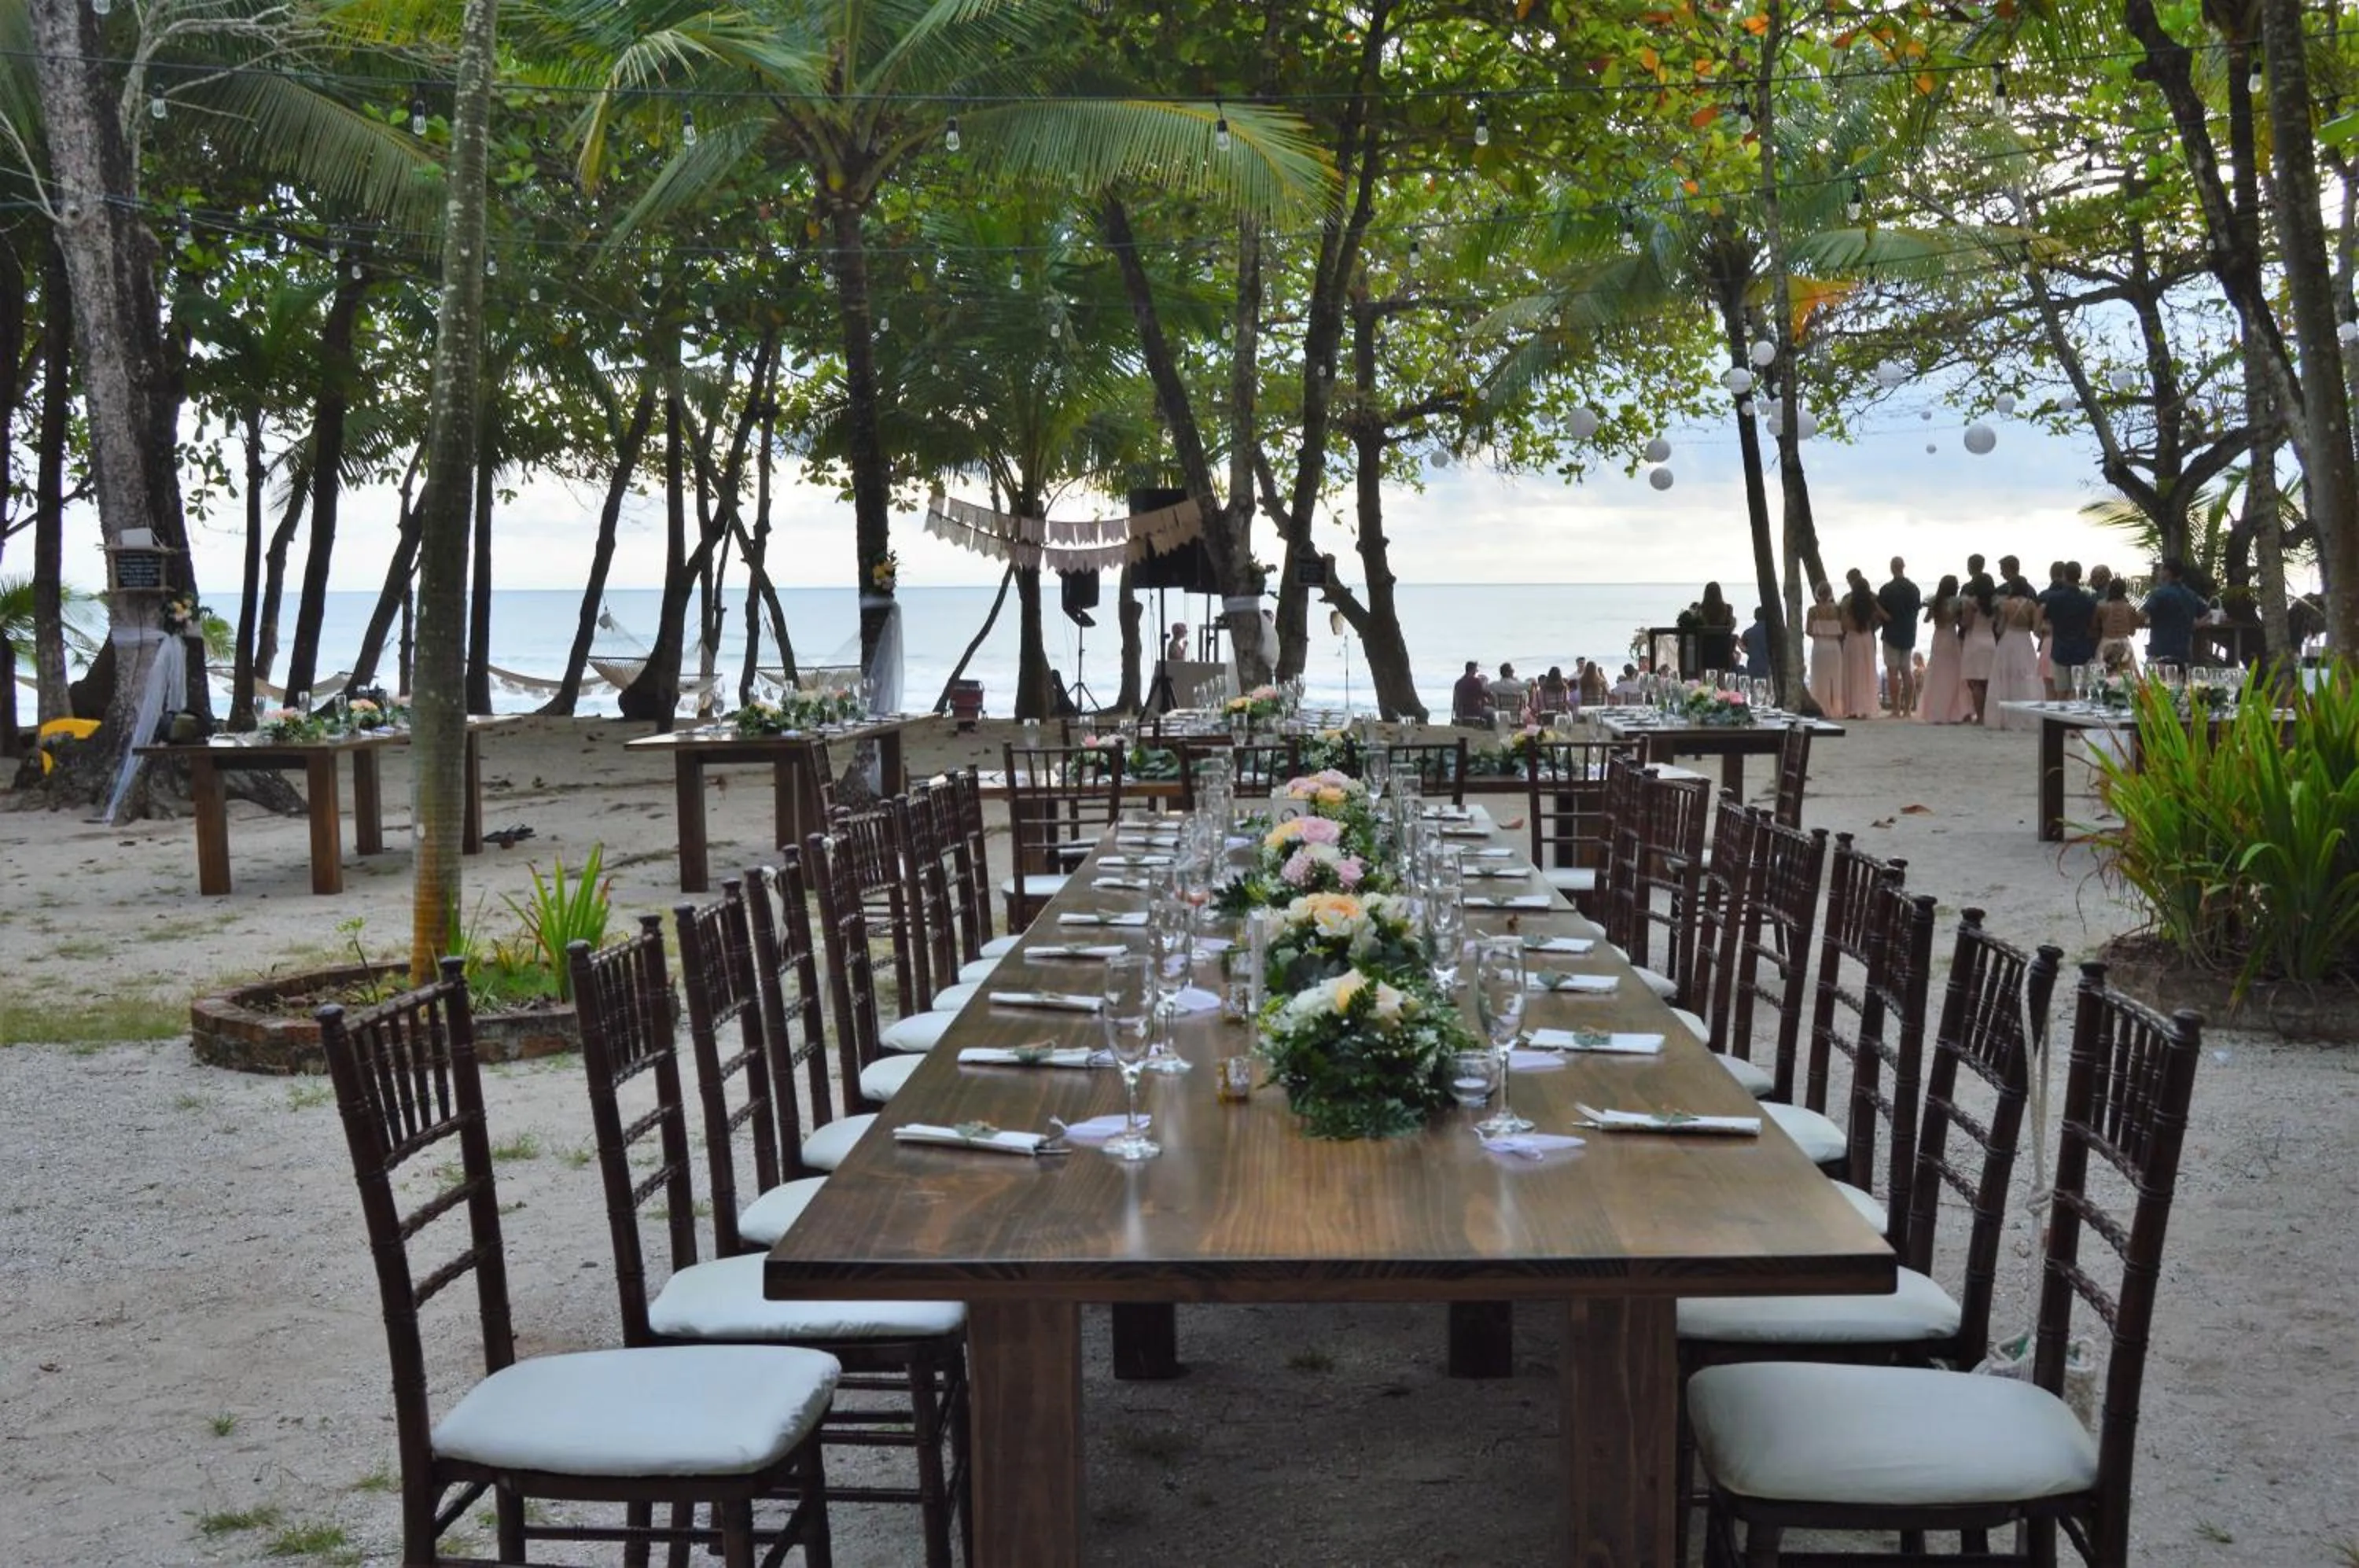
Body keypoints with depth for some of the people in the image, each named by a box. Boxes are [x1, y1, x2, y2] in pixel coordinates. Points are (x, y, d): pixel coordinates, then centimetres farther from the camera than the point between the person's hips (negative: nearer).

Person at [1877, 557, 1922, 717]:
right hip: (1909, 635, 5)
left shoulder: (1886, 590, -14)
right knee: (1907, 671, 10)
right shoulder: (1914, 588, 3)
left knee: (1893, 671, -3)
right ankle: (1907, 708, 9)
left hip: (1892, 635, -5)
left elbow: (1884, 615, -13)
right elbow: (1917, 608, 12)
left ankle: (1896, 709, -7)